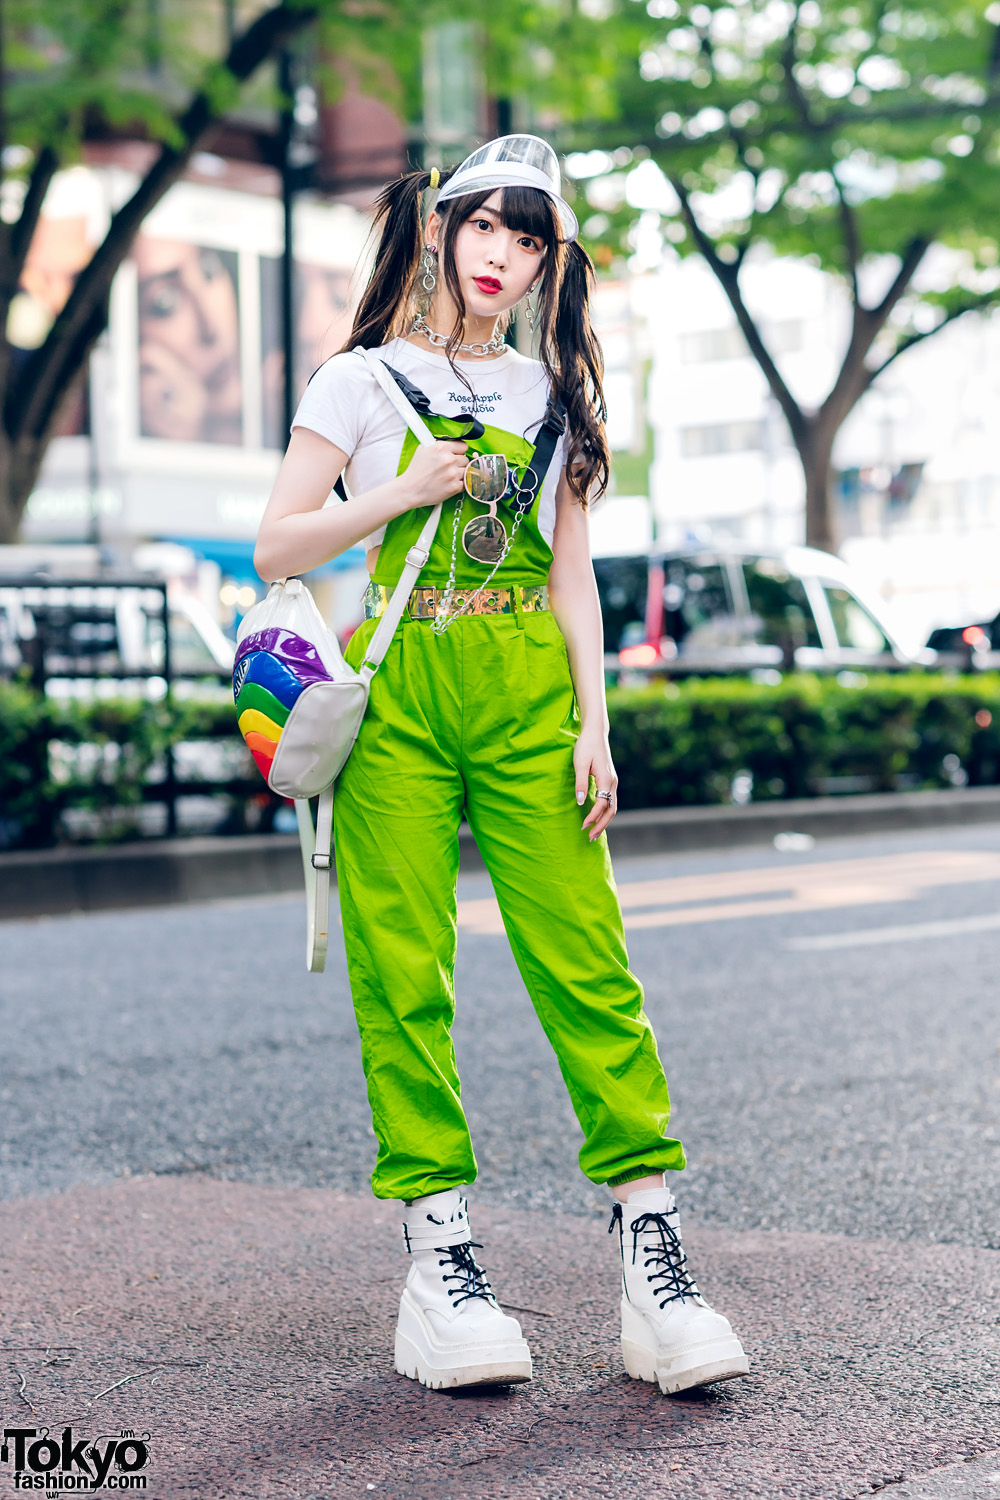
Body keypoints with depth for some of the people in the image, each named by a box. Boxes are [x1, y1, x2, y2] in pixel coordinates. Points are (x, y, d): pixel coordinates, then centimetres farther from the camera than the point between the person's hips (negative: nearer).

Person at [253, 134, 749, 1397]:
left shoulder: (552, 394, 18)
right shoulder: (363, 380, 9)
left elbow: (571, 573, 14)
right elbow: (275, 548, 3)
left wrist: (593, 721, 4)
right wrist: (407, 490, -8)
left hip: (528, 693, 2)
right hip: (400, 690, -1)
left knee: (586, 957, -8)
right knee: (402, 970, -5)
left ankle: (651, 1246, -8)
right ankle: (437, 1253, 1)